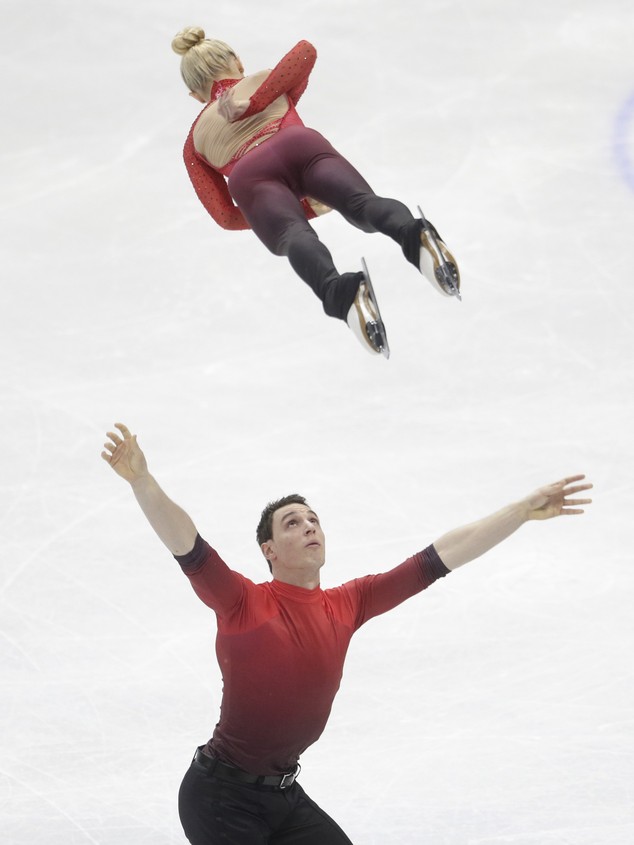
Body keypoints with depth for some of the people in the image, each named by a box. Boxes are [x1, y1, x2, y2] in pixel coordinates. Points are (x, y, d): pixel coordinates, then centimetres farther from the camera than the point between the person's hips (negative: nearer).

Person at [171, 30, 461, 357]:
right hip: (301, 146, 1)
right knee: (364, 203, -22)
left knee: (294, 235, -29)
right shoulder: (267, 82, 40)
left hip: (250, 176, -1)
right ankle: (413, 235, -59)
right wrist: (253, 103, 18)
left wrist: (305, 209, 25)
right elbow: (306, 51, 16)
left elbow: (225, 216, 26)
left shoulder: (194, 143, 38)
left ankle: (338, 291, -64)